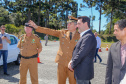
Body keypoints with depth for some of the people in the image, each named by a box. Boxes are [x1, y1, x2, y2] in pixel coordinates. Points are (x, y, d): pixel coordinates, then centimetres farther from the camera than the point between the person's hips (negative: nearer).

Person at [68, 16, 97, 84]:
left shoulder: (89, 36, -20)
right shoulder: (84, 36, 12)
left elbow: (81, 54, -23)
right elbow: (77, 50, 16)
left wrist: (72, 65, -10)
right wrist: (72, 60, 0)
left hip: (83, 73, -9)